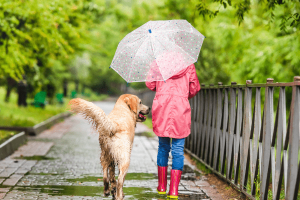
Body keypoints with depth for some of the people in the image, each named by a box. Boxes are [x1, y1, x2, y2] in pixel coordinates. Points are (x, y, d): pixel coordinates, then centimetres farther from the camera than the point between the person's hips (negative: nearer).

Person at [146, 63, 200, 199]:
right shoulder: (188, 64, 4)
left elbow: (150, 84, 3)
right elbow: (195, 88, 6)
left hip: (161, 106, 1)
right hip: (181, 107, -1)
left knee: (163, 147, 16)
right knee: (178, 150, 2)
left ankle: (162, 186, 22)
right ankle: (173, 190, -5)